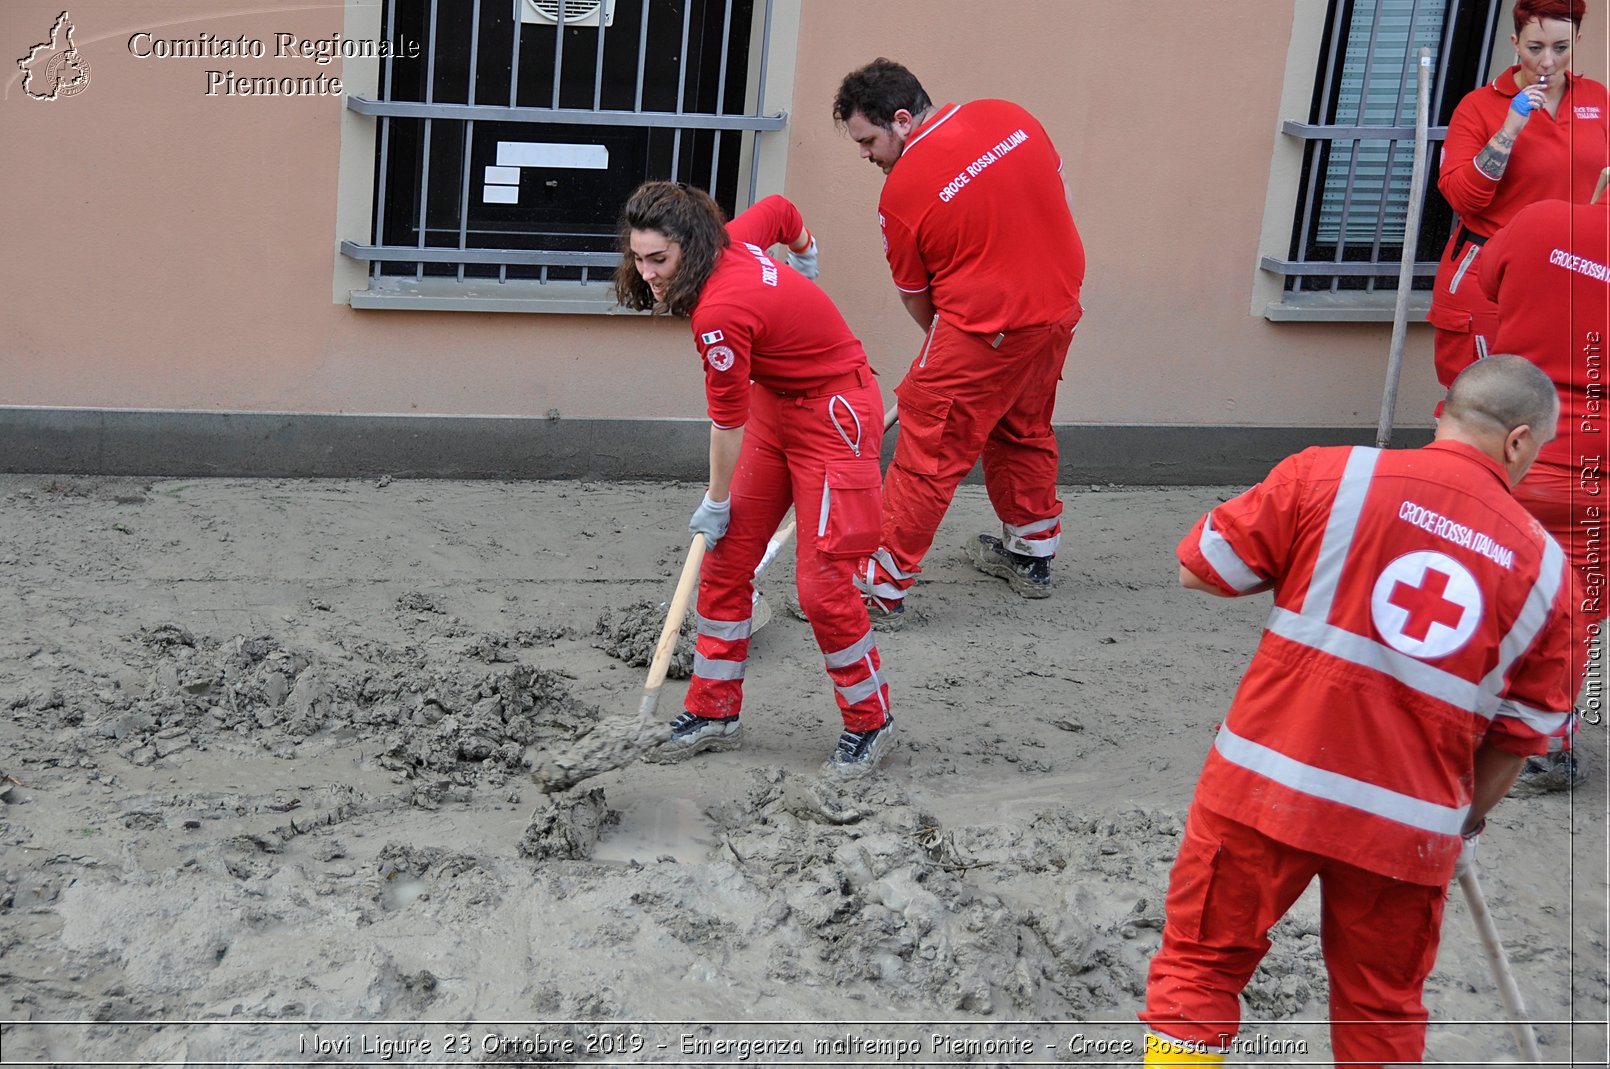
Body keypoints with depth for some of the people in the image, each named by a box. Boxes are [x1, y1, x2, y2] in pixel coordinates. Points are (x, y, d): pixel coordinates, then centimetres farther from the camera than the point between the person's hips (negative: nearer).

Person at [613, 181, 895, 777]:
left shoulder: (719, 313, -31)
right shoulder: (733, 240, -8)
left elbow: (728, 423, -20)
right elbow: (781, 211, 13)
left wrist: (716, 503, -6)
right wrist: (805, 260, 34)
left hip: (835, 416, -10)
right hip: (776, 405, 10)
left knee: (821, 582, -11)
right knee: (727, 562, 7)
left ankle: (870, 723, 9)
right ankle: (714, 712, 17)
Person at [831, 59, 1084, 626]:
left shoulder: (902, 192, -14)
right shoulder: (1012, 117, 2)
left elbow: (915, 296, 0)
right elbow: (1062, 204, 12)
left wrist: (945, 342, 18)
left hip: (983, 328, -7)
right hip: (1058, 312, 7)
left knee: (928, 452, 1)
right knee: (1024, 431, 25)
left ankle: (882, 587, 6)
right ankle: (1032, 556, 41)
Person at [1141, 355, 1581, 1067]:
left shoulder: (1330, 475, -6)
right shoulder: (1549, 569, 3)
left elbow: (1199, 571, -2)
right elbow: (1519, 735, 10)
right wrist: (1467, 822, 25)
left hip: (1269, 785, -2)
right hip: (1409, 827, 2)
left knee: (1201, 965, 14)